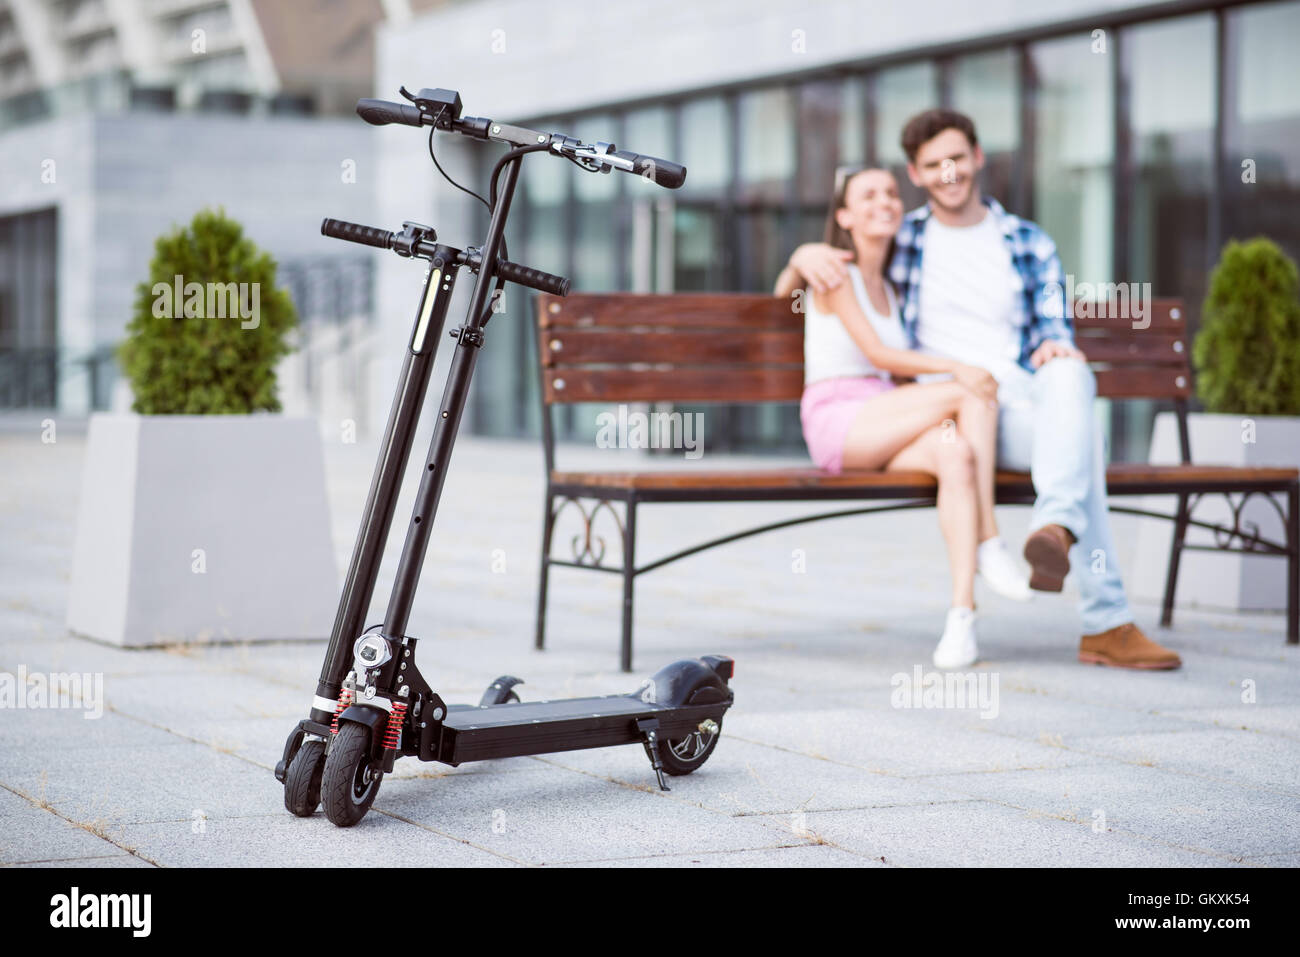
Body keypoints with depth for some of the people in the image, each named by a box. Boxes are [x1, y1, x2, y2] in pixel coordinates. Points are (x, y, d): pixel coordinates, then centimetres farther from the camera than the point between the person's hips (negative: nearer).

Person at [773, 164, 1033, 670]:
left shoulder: (891, 292, 22)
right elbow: (877, 354, -11)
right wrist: (956, 370, -20)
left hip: (886, 435, 6)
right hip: (836, 422, -5)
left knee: (957, 454, -31)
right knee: (978, 395, -24)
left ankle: (962, 614, -41)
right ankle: (989, 544, -23)